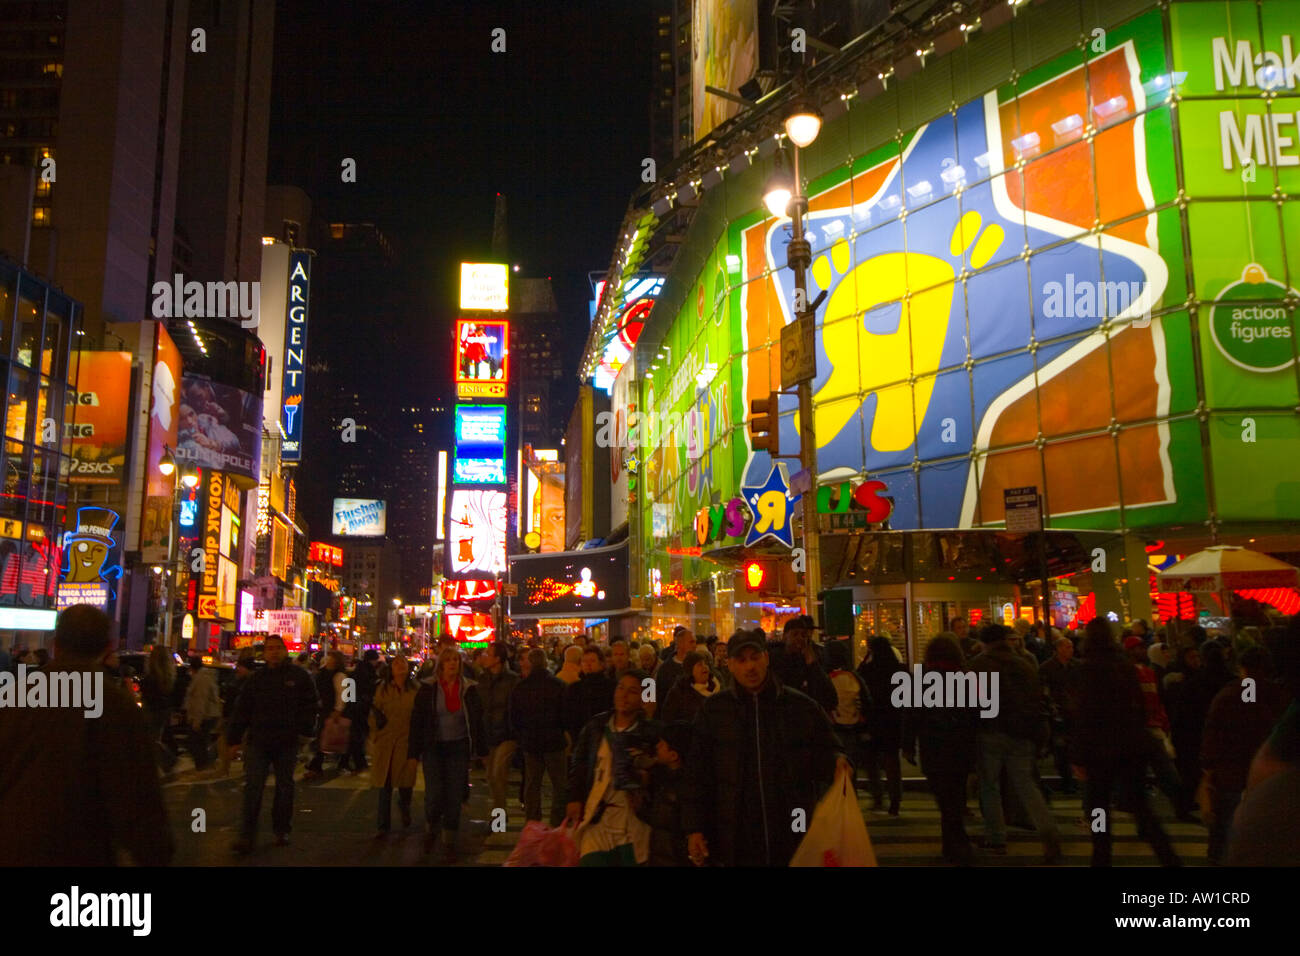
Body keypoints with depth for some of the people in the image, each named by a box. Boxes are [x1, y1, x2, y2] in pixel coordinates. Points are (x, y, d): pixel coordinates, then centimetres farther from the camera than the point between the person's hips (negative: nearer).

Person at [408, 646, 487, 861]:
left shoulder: (469, 689, 2)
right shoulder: (428, 688, -2)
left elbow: (477, 720, 7)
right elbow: (417, 720, 0)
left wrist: (481, 749, 5)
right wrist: (414, 751, -4)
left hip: (459, 747, 1)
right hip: (433, 747, -1)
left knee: (454, 797, 2)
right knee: (434, 794, -7)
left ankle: (449, 843, 15)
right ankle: (431, 830, 23)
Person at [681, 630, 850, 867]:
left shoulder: (803, 707, 1)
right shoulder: (714, 710, 4)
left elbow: (824, 753, 8)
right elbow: (697, 774, 5)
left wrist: (836, 762, -16)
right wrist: (694, 829, 1)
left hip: (796, 841, 0)